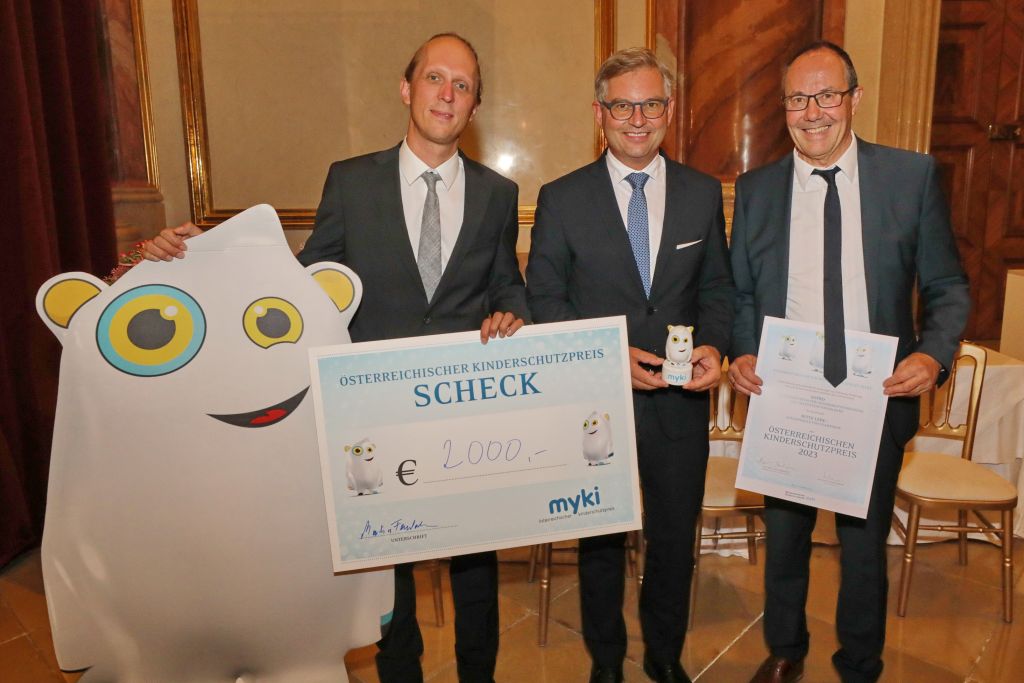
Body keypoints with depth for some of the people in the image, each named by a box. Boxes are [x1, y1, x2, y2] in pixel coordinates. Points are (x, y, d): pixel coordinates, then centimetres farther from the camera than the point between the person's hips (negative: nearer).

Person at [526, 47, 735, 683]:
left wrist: (715, 345, -12)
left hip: (680, 400, 2)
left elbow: (718, 285, 8)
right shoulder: (562, 199, -5)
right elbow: (544, 299, -5)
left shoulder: (704, 193, 2)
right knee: (601, 540, 16)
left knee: (676, 537, 18)